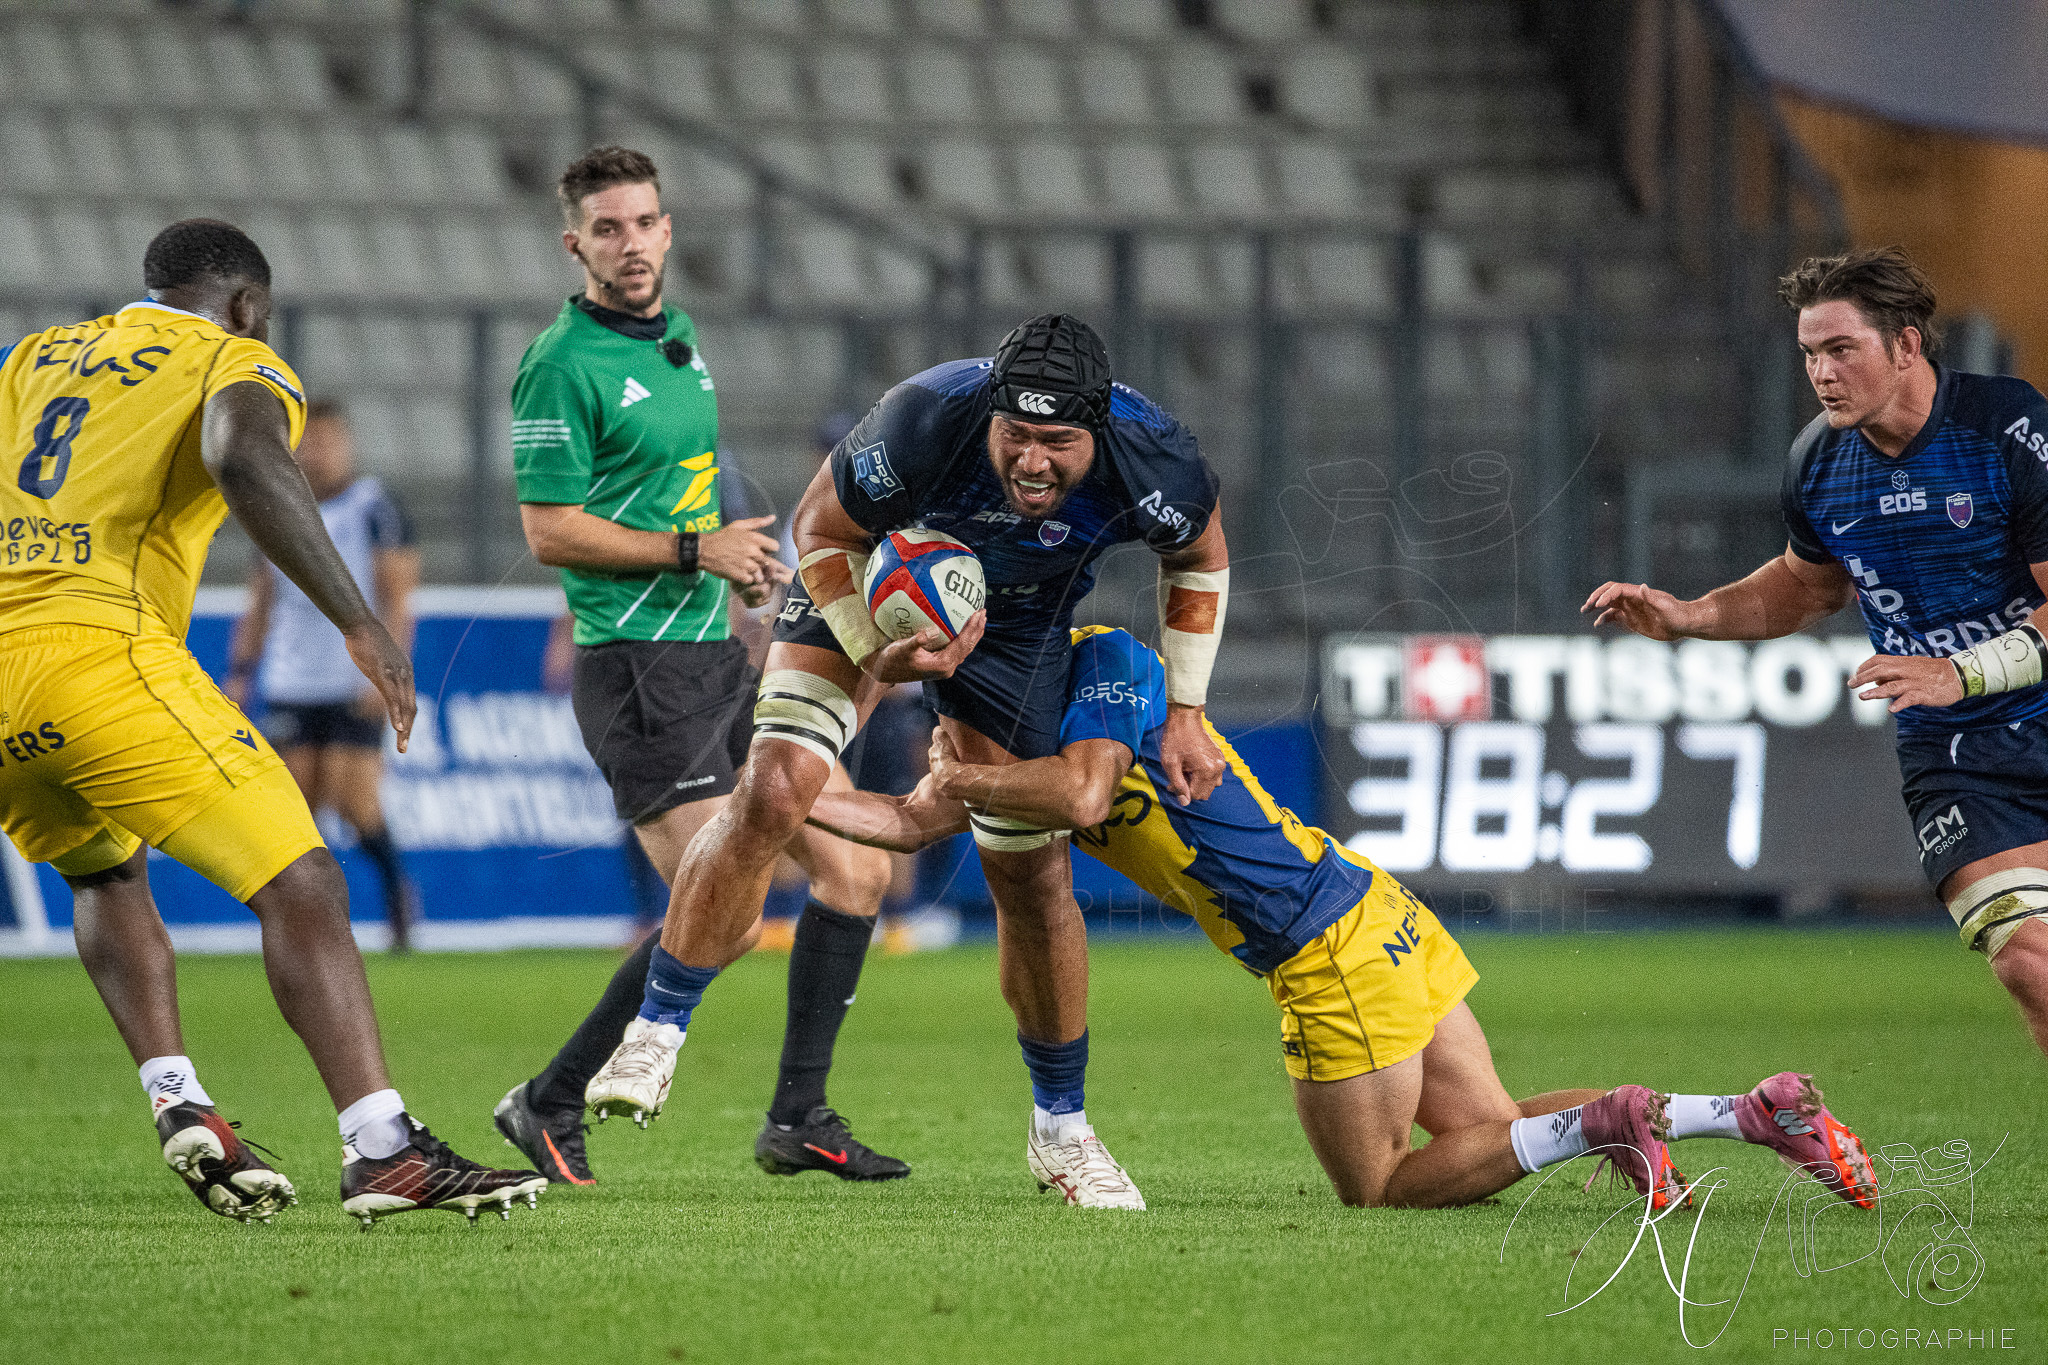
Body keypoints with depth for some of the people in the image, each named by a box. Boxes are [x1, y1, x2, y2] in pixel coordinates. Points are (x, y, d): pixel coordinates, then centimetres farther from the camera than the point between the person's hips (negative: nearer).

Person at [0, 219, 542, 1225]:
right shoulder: (236, 367, 7)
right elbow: (245, 462, -15)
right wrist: (359, 623, -17)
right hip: (102, 653, -7)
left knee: (105, 874, 31)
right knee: (300, 887, -3)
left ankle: (176, 1102, 15)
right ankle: (381, 1149, -14)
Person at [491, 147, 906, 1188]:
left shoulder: (679, 339, 15)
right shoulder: (562, 363, -12)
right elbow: (549, 530, -15)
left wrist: (734, 563, 12)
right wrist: (691, 548, -17)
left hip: (720, 656, 9)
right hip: (639, 671, -9)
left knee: (854, 870, 5)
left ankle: (798, 1120, 14)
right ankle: (549, 1108, -2)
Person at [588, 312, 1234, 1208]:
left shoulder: (1152, 465, -32)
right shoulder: (924, 422, -38)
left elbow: (1200, 560, -6)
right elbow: (821, 529, -19)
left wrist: (1183, 713, -5)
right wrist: (879, 657, -31)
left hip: (1014, 624, 2)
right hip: (874, 590, -2)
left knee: (1032, 873, 1)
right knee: (773, 790, -21)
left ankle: (1060, 1127, 19)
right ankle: (656, 1033, -8)